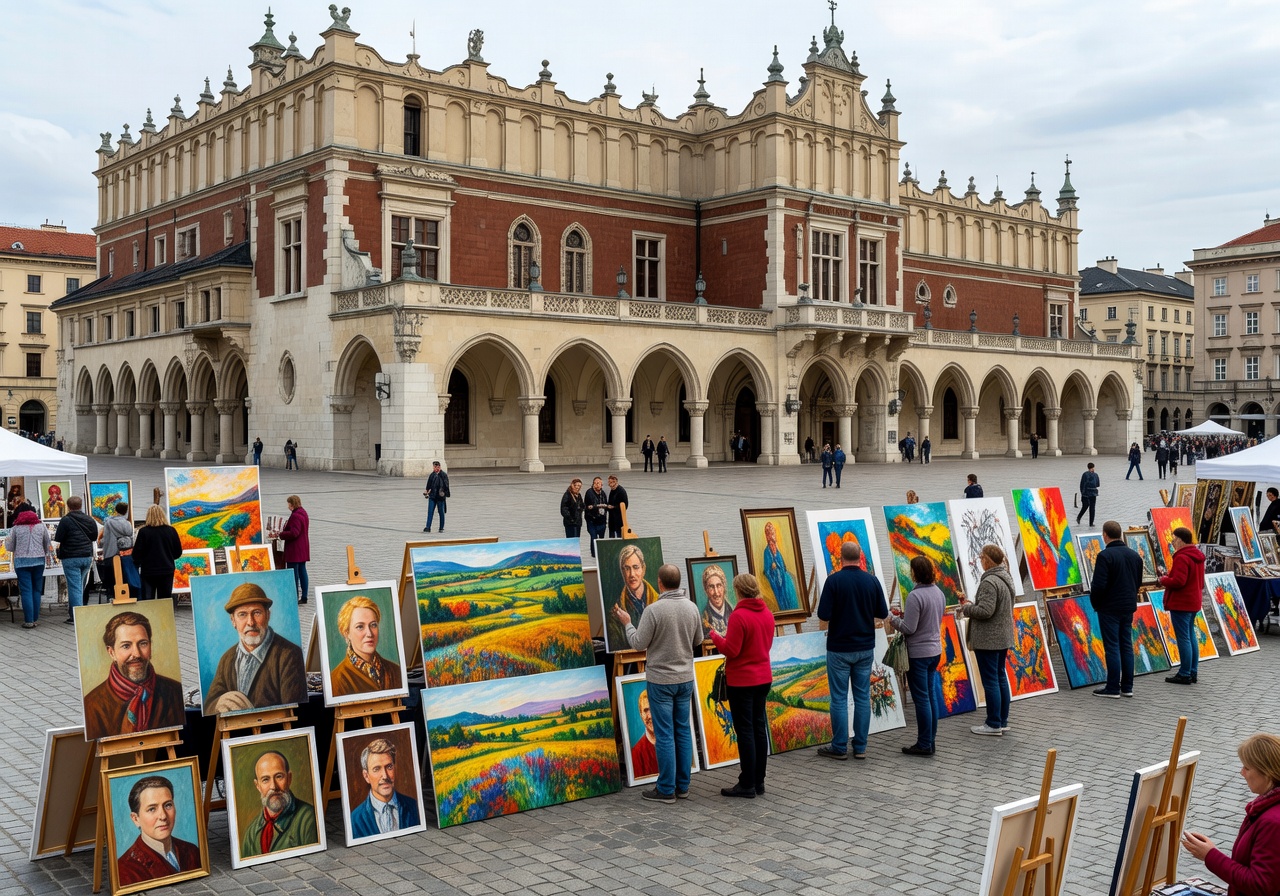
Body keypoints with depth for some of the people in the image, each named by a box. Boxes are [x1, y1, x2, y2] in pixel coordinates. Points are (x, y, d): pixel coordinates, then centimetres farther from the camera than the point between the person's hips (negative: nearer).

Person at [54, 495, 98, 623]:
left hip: (71, 558, -5)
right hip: (87, 557, 5)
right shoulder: (90, 520, 7)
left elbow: (58, 540, -9)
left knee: (74, 587, -3)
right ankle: (72, 614, 21)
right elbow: (94, 538, 14)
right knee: (80, 587, 15)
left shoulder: (66, 520, -9)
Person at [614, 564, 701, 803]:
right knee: (683, 731, 12)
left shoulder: (654, 610, -18)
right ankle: (683, 785, 17)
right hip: (685, 678, 5)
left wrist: (627, 623, 4)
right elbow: (698, 640, 11)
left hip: (661, 679, -5)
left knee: (664, 734, 0)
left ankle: (666, 789, 5)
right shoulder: (691, 607, -1)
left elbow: (638, 644, -11)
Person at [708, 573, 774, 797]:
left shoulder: (738, 616, -19)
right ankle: (759, 781, 17)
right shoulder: (767, 614, 5)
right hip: (763, 678, 7)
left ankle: (747, 785, 2)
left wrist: (716, 636, -2)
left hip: (741, 681, -7)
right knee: (759, 728, 12)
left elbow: (731, 650, -19)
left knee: (745, 730, -2)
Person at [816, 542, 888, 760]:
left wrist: (824, 626, 8)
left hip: (839, 648, -3)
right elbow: (882, 613, 6)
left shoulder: (834, 580, -13)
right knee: (863, 697, 9)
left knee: (839, 698, 3)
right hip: (865, 648, 4)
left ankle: (839, 747, 7)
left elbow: (824, 619, -14)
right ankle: (860, 747, 13)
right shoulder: (872, 581, -2)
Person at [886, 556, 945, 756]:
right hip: (935, 651, 8)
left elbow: (908, 629, -20)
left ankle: (924, 744, 6)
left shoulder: (915, 596, -21)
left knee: (921, 698, -1)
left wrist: (893, 619, -3)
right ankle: (930, 740, 20)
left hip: (918, 654, -8)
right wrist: (905, 616, 13)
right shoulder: (938, 592, 6)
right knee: (931, 696, 13)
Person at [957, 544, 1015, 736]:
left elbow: (985, 611, -25)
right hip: (1003, 637, 10)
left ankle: (993, 724, 3)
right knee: (1001, 678, 15)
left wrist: (965, 608, -9)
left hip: (988, 639, -10)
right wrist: (971, 604, 11)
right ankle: (1003, 721, 23)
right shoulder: (1006, 578, 10)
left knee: (990, 681, -3)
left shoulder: (989, 582, -21)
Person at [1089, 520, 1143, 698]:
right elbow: (1138, 582, 15)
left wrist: (1095, 603, -2)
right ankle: (1127, 687, 15)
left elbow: (1099, 585, -19)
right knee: (1126, 646, 11)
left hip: (1109, 608, -7)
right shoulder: (1135, 555, 7)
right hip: (1128, 608, 7)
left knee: (1112, 647, -2)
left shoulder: (1105, 556, -17)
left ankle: (1113, 688, 1)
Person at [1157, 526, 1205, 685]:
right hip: (1194, 602, 10)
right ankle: (1193, 672, 20)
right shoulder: (1197, 556, 13)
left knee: (1183, 638, -5)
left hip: (1181, 603, -10)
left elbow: (1178, 581, -26)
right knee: (1191, 636, 15)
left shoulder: (1182, 558, -19)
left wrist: (1164, 580, -7)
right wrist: (1170, 576, 13)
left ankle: (1185, 674, -2)